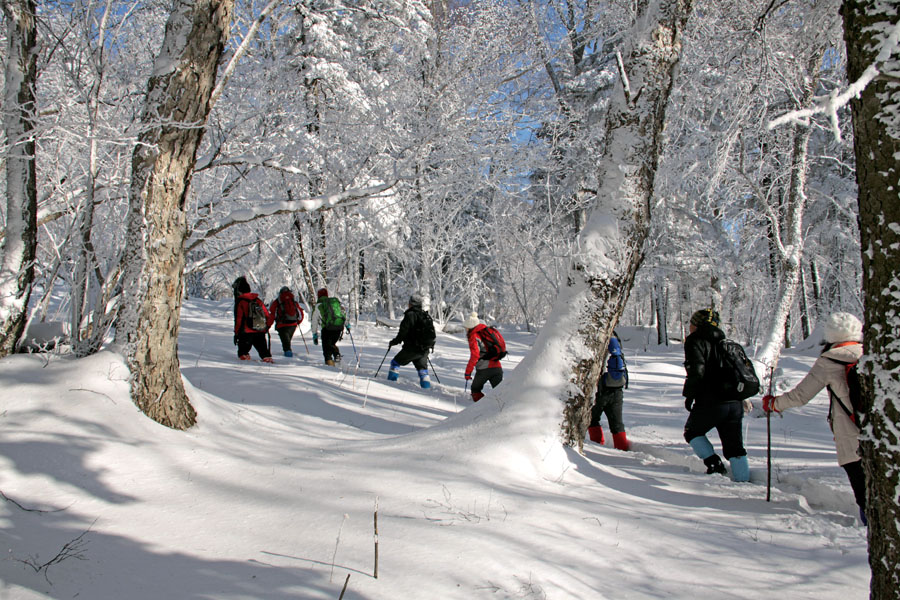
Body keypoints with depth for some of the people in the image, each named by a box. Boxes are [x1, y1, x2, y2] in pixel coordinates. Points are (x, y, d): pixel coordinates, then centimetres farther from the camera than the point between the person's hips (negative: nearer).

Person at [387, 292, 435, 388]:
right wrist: (430, 344, 32)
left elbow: (403, 331, -17)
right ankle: (426, 385, 12)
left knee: (396, 362, 8)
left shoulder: (410, 315, -13)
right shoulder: (426, 315, 11)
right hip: (425, 349, 7)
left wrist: (394, 342, -5)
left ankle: (391, 380, 4)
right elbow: (431, 332, 18)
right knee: (422, 366, 20)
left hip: (412, 348, -7)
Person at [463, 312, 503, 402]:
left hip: (484, 369, -6)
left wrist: (468, 371, -13)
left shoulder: (474, 336, -4)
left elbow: (475, 355, -16)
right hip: (497, 367, 6)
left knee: (475, 389, 17)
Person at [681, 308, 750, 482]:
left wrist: (689, 395, -7)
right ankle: (744, 481, 9)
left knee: (692, 432, 18)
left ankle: (713, 462, 3)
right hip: (736, 403, 6)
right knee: (734, 446, 13)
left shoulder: (695, 341, -6)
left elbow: (696, 370, -19)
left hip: (710, 404, -6)